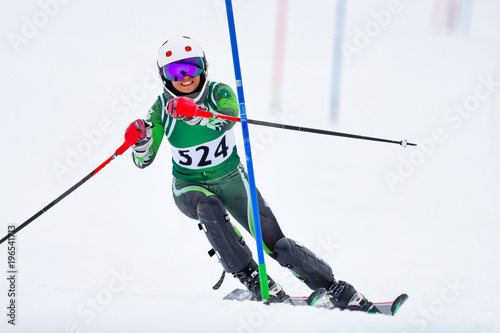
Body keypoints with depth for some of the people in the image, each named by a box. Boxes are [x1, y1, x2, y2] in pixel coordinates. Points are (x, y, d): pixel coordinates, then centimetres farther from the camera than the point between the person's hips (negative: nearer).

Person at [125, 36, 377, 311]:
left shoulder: (219, 93, -14)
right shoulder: (162, 108, -11)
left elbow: (228, 118, -39)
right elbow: (143, 161, -11)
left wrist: (194, 112, -58)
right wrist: (141, 139, -34)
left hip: (231, 179, 0)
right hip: (190, 187, 0)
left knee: (276, 244, -9)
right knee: (210, 208, -36)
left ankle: (338, 290, 1)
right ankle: (252, 278, -30)